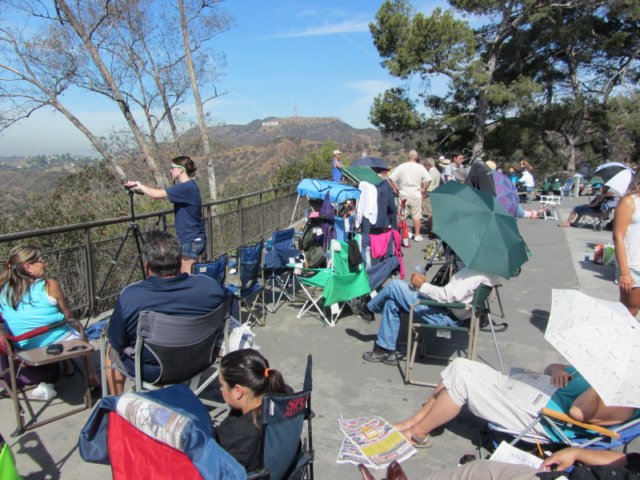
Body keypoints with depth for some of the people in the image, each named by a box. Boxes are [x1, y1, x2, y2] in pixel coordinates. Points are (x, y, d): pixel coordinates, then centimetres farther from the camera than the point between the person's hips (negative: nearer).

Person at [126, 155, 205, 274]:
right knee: (188, 275, 15)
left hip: (192, 240, -10)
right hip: (190, 239, 10)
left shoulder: (187, 187, -20)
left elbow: (157, 194, -22)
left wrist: (140, 186, -9)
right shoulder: (184, 186, 12)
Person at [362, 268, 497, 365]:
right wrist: (426, 285, 7)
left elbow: (448, 296, -24)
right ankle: (386, 350, 13)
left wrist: (422, 285, -12)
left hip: (444, 316, -10)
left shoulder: (477, 273, -23)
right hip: (445, 308, 10)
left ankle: (368, 308, 21)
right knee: (392, 302, 6)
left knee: (395, 286, -8)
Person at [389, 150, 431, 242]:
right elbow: (428, 179, -10)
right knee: (416, 216, 8)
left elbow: (391, 178, -8)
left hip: (403, 195, 1)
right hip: (416, 195, -1)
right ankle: (417, 235, 12)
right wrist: (423, 189, 1)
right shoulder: (420, 167, -3)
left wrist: (397, 188, 0)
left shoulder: (401, 167, -3)